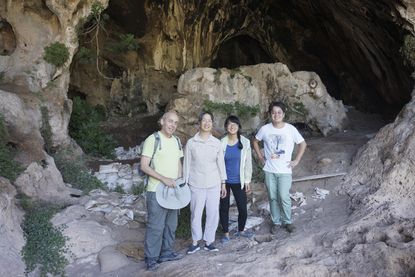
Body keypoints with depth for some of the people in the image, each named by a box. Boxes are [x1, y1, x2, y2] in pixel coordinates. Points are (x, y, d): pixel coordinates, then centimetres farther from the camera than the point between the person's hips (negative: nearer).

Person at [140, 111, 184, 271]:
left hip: (173, 190, 7)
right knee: (155, 226, -2)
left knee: (171, 225, 14)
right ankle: (151, 259, 10)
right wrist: (164, 179, -21)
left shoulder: (176, 141, 11)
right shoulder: (153, 139, -11)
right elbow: (144, 166, -15)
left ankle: (166, 253, 28)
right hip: (156, 191, -7)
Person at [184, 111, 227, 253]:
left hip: (214, 184, 2)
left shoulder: (217, 143, 2)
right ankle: (195, 242, 21)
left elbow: (221, 163, 7)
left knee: (213, 213, 5)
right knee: (196, 214, 4)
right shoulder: (191, 143, -3)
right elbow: (187, 164, 1)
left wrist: (223, 183, 7)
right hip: (196, 184, -2)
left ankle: (209, 241, 20)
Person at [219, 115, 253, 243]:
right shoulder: (222, 143, -5)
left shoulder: (245, 142, -4)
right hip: (224, 181, 0)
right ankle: (226, 233, 26)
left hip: (238, 181, 1)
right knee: (224, 207, 8)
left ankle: (241, 230, 30)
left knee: (243, 208, 5)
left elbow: (248, 163, 1)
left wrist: (247, 181, 0)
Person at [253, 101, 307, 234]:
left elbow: (303, 144, 3)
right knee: (273, 197, 10)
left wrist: (296, 160, -2)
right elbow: (255, 141, 13)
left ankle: (287, 221, 20)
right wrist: (260, 157, 6)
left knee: (284, 197, -2)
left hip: (285, 170, -2)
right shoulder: (265, 129, -4)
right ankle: (276, 222, 27)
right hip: (269, 170, 2)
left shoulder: (291, 129, -8)